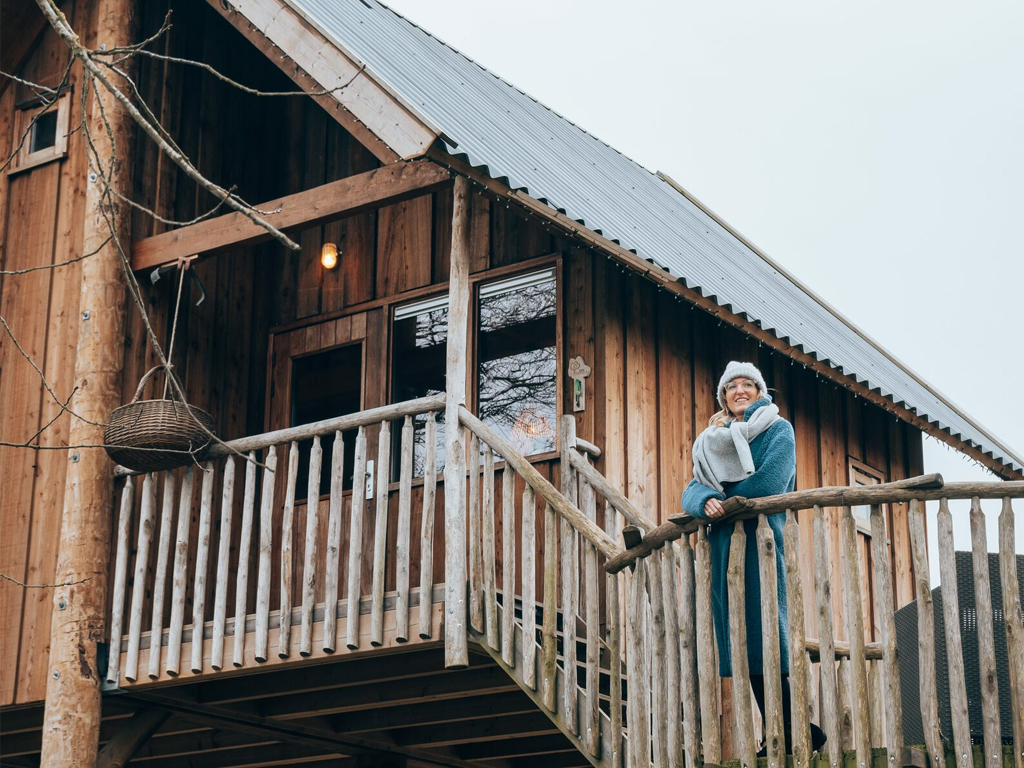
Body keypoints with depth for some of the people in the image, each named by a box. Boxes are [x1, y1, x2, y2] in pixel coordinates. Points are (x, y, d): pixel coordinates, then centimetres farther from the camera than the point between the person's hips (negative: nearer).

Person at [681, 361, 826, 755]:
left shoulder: (778, 429, 5)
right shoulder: (716, 440, 22)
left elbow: (769, 481, -12)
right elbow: (694, 487, 8)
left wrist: (725, 500, -2)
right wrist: (707, 501, -15)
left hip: (760, 535, -6)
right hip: (724, 543, 6)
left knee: (763, 637, -13)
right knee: (746, 647, 1)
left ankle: (792, 734, -11)